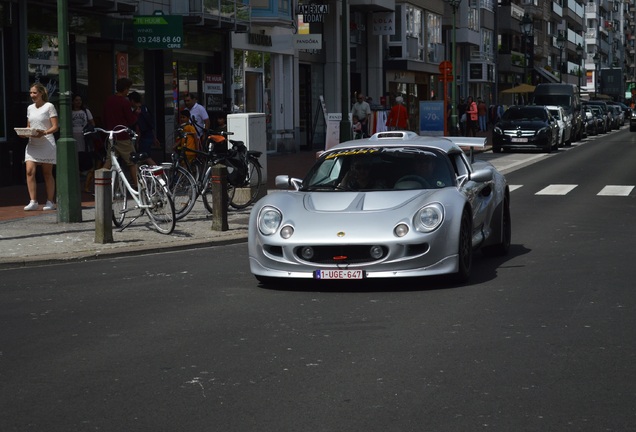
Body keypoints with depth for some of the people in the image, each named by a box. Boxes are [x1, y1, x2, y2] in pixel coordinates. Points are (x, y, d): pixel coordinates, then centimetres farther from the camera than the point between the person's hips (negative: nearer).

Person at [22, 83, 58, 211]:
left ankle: (50, 202, 9)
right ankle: (33, 201, -11)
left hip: (47, 143, -5)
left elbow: (55, 127, -6)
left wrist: (44, 132, -23)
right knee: (30, 171, -11)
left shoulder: (49, 106, -2)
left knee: (47, 173, 2)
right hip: (32, 143, 5)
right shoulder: (30, 108, 15)